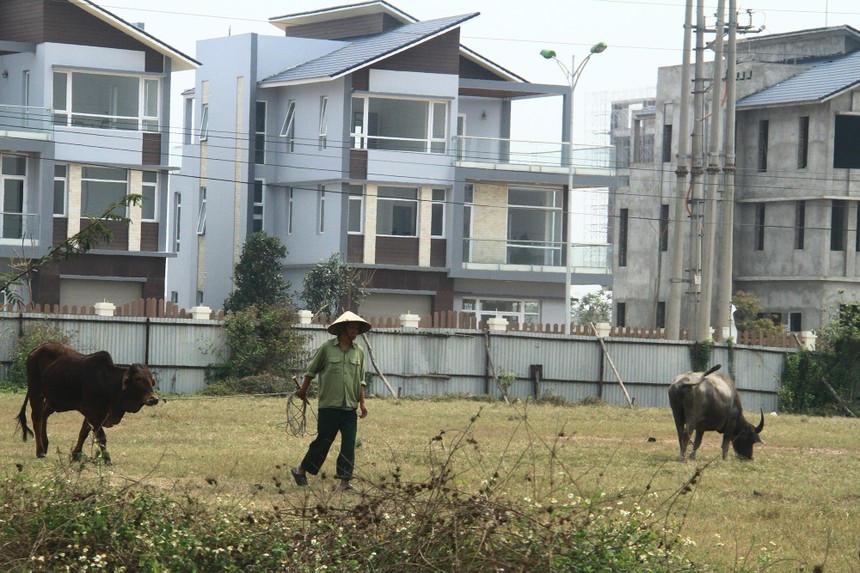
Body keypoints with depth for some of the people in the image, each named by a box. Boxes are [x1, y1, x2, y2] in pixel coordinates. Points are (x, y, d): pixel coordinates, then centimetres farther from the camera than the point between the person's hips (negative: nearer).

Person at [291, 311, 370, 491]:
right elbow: (311, 371, 8)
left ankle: (344, 480, 0)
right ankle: (301, 470, 21)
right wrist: (303, 391, 17)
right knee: (323, 442, 3)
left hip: (350, 409, 4)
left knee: (349, 446, -3)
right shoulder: (327, 348, -4)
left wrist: (362, 402, 7)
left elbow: (360, 380, 15)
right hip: (329, 407, -4)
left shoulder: (359, 352, 9)